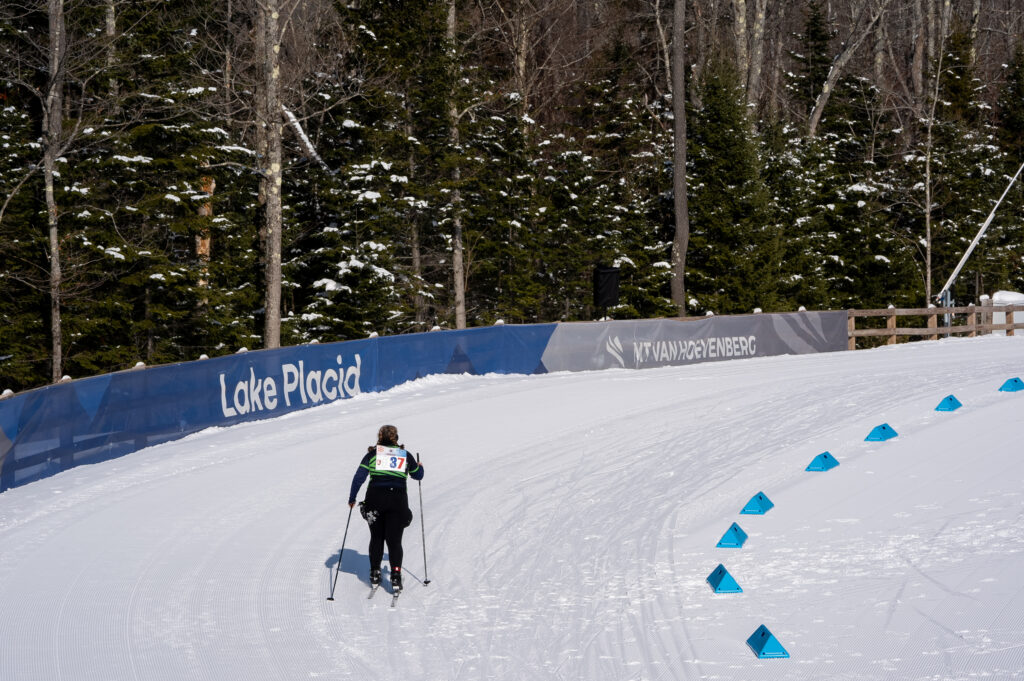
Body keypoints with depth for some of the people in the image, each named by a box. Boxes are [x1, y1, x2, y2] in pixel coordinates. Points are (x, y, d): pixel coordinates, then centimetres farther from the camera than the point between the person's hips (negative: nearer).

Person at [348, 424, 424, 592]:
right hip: (398, 500, 0)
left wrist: (352, 498, 11)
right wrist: (420, 467, 45)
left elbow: (359, 477, 2)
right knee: (394, 540, 0)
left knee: (376, 538, 17)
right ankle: (396, 574, -17)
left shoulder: (372, 454, 7)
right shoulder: (405, 455, 10)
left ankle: (375, 574, 18)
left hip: (375, 499, 0)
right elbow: (418, 475, 23)